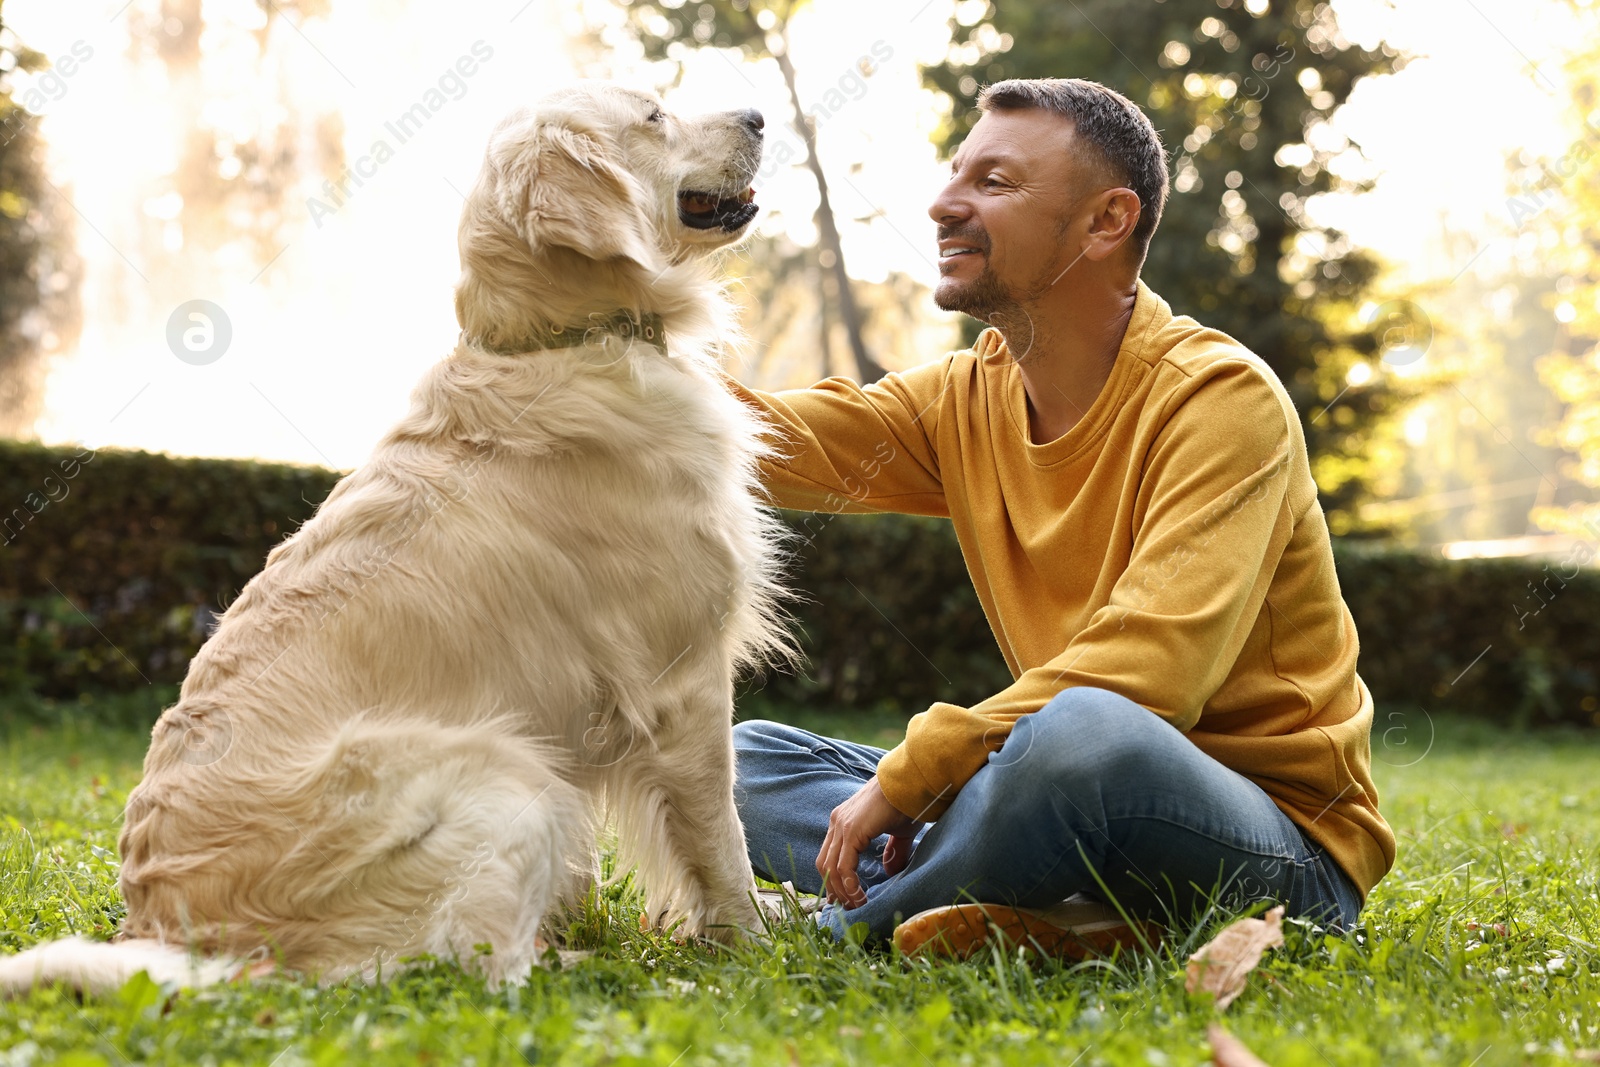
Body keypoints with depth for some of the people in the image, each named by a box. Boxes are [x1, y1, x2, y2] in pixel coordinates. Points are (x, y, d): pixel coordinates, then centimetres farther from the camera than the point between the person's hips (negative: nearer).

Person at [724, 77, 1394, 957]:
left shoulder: (1220, 398, -15)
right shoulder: (966, 401, 8)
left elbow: (1150, 667, -27)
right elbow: (773, 445, -6)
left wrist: (907, 774, -24)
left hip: (1279, 851, -7)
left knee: (1083, 729, -39)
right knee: (751, 756, 2)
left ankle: (848, 926, -12)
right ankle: (1030, 921, -21)